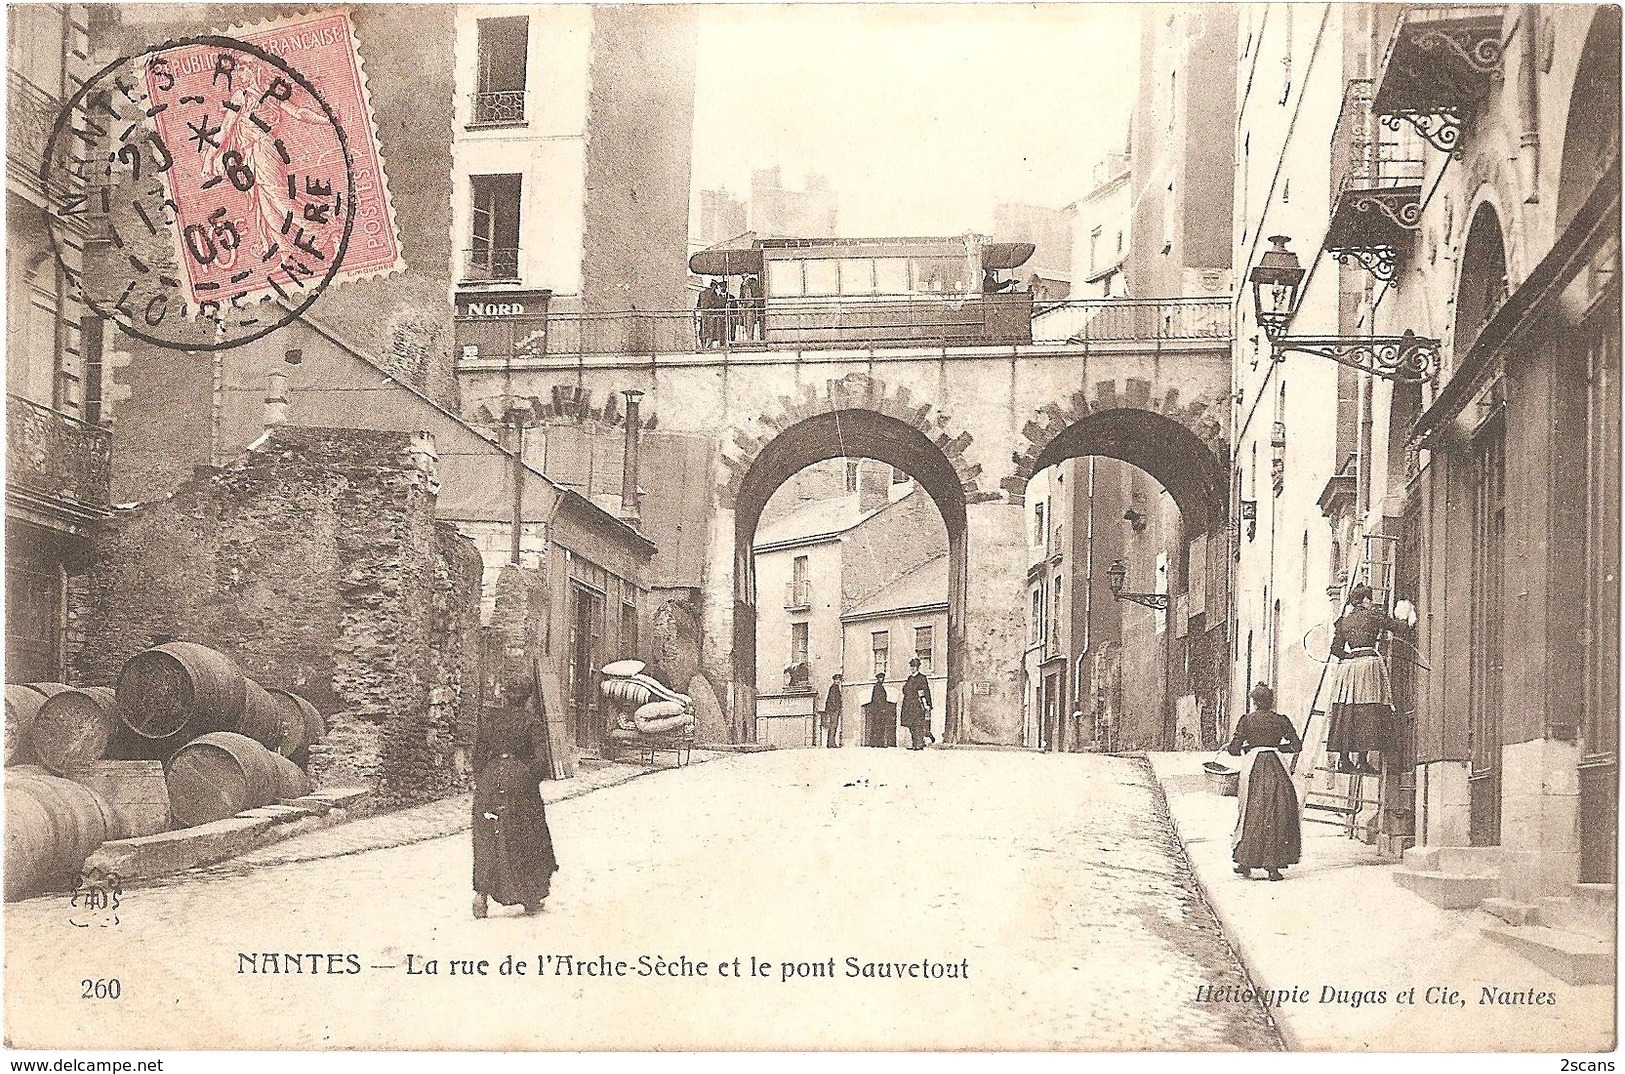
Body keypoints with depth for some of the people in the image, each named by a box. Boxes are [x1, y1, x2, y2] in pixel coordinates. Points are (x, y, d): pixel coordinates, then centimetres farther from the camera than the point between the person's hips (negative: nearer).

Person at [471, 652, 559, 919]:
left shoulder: (487, 715, -2)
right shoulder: (532, 721, -9)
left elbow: (478, 753, 2)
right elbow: (540, 758, -11)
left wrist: (479, 782, 12)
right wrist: (529, 777, 4)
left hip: (490, 779, 2)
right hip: (520, 783, -2)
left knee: (487, 841, 9)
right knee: (526, 840, 10)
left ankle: (482, 891, -5)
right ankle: (530, 898, 16)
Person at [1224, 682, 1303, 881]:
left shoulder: (1246, 720, 0)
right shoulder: (1281, 720, 3)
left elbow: (1235, 749, -3)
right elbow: (1296, 745, 2)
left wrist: (1227, 748, 19)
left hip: (1253, 769, 0)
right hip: (1275, 770, 0)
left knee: (1251, 814, 11)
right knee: (1276, 815, 5)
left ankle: (1245, 863, 13)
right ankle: (1272, 865, 0)